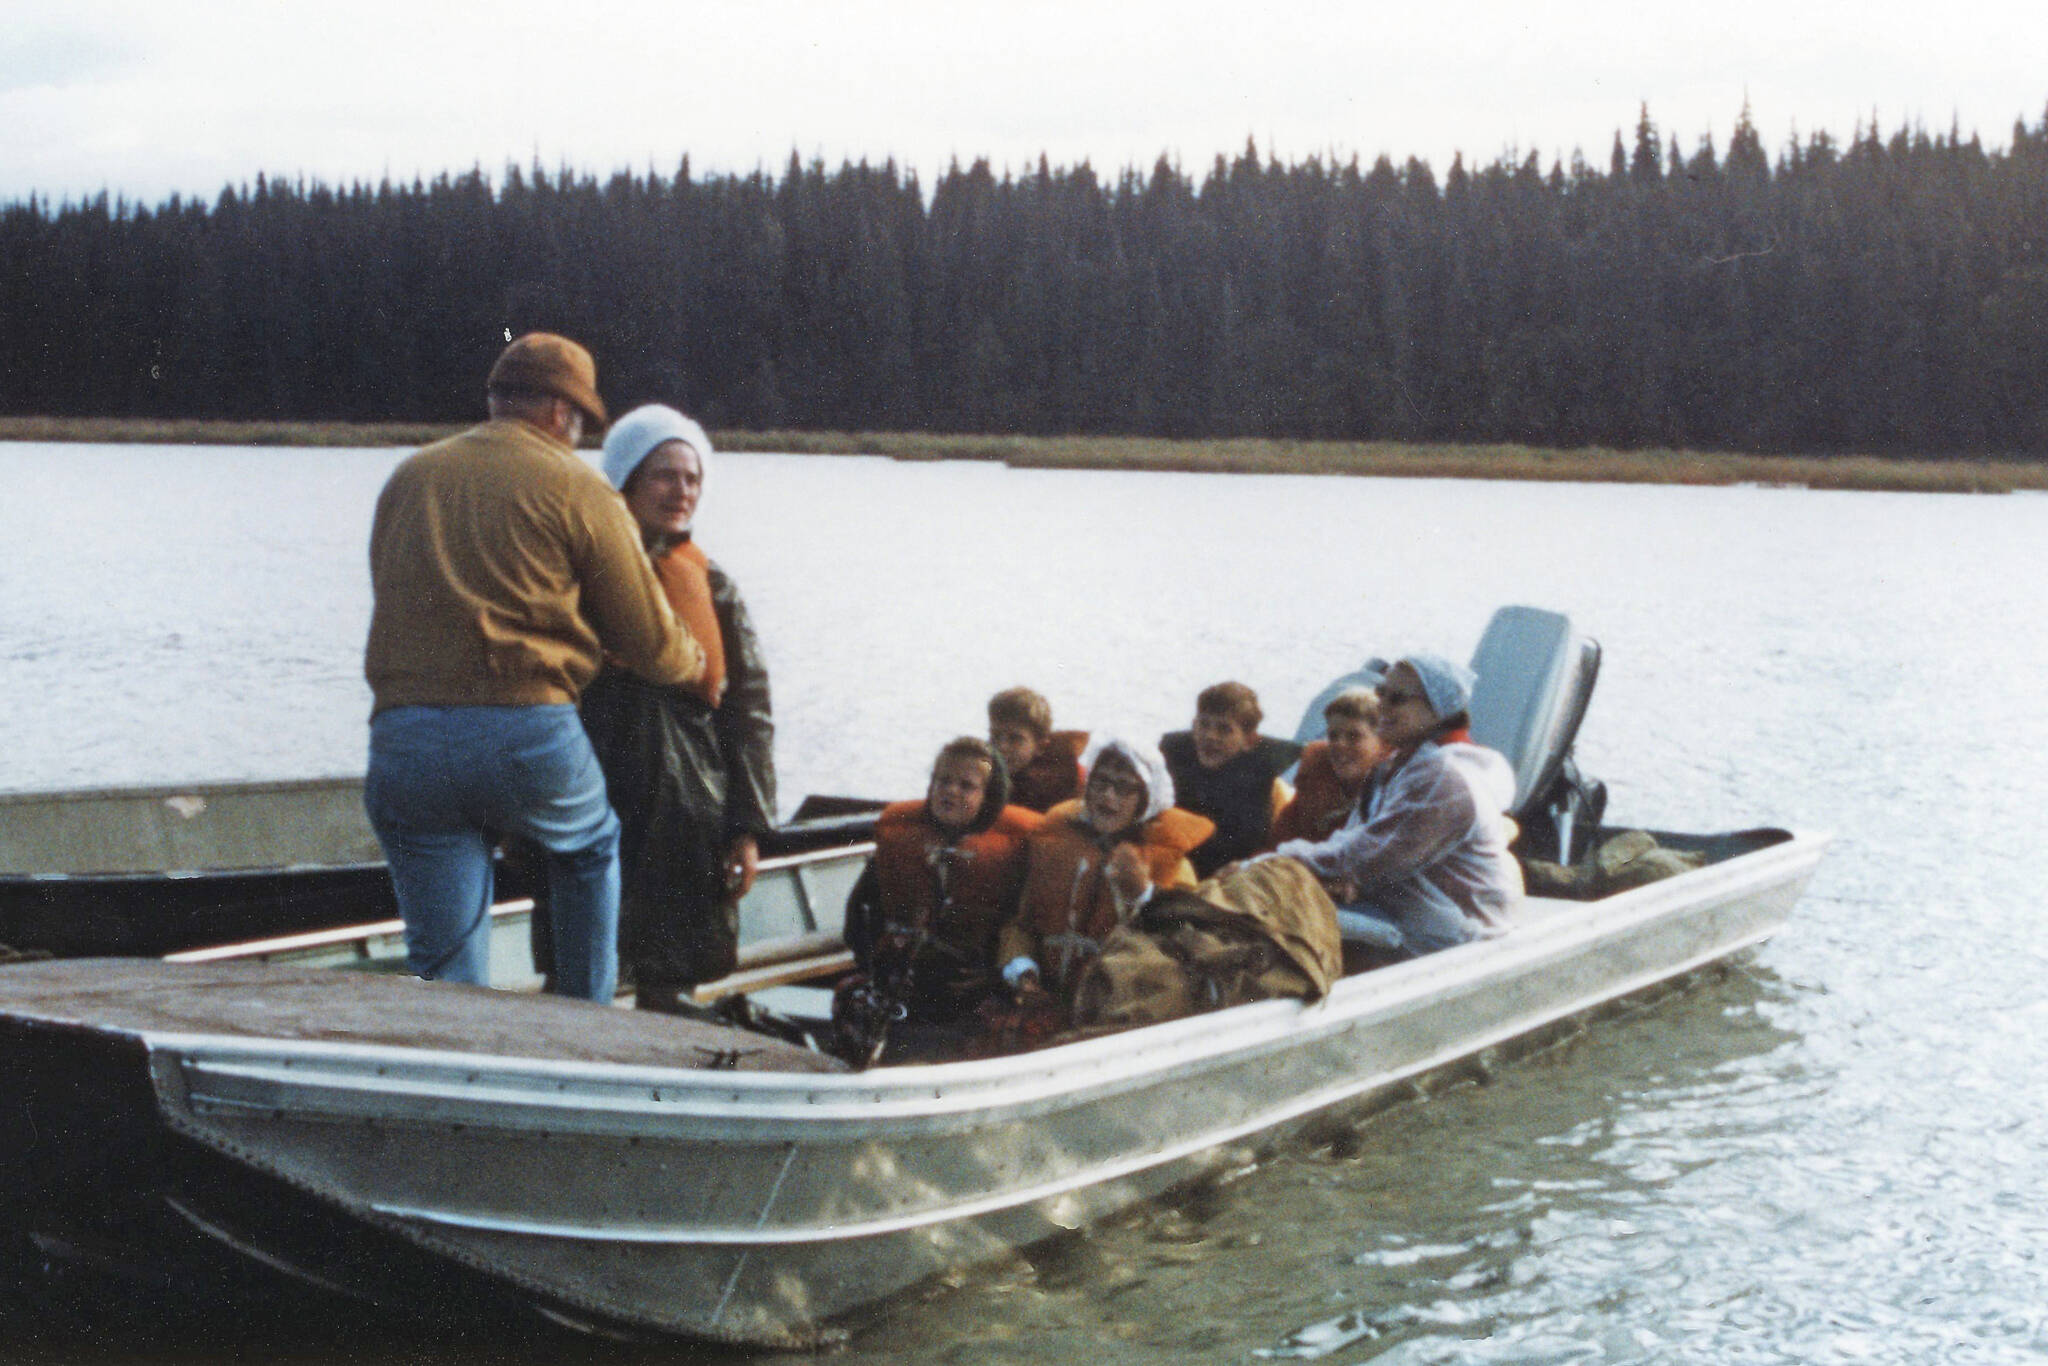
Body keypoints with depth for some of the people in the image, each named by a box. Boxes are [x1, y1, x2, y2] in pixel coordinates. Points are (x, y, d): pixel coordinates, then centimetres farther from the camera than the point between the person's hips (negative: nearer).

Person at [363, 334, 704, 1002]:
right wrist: (696, 664, 27)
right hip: (530, 731, -3)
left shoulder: (407, 478, 18)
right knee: (592, 848, 29)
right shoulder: (577, 489, 3)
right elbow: (649, 644, 6)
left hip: (403, 739, 3)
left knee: (444, 969, 6)